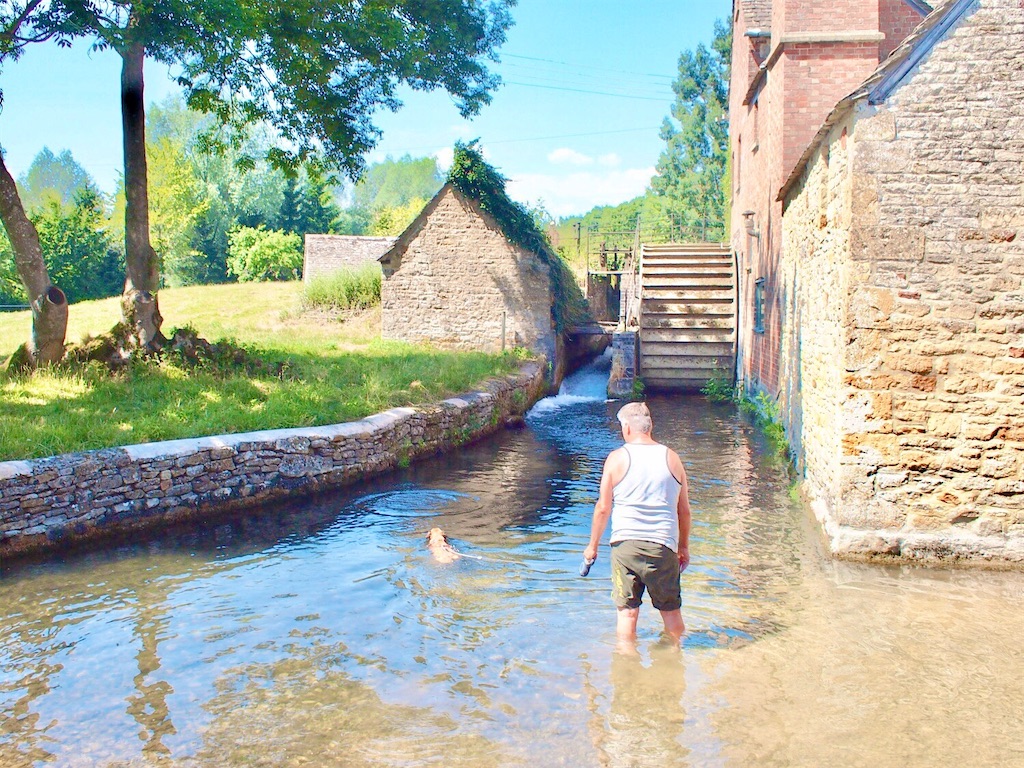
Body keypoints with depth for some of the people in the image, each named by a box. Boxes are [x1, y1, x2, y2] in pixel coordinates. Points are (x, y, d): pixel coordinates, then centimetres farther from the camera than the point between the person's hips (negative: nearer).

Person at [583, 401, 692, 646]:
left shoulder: (617, 458, -2)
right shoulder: (671, 458, 5)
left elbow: (603, 507, -2)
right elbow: (684, 510, 8)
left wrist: (593, 545, 9)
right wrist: (684, 547, 19)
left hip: (625, 542, -1)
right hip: (663, 544, 1)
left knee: (627, 611, 6)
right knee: (671, 610, 13)